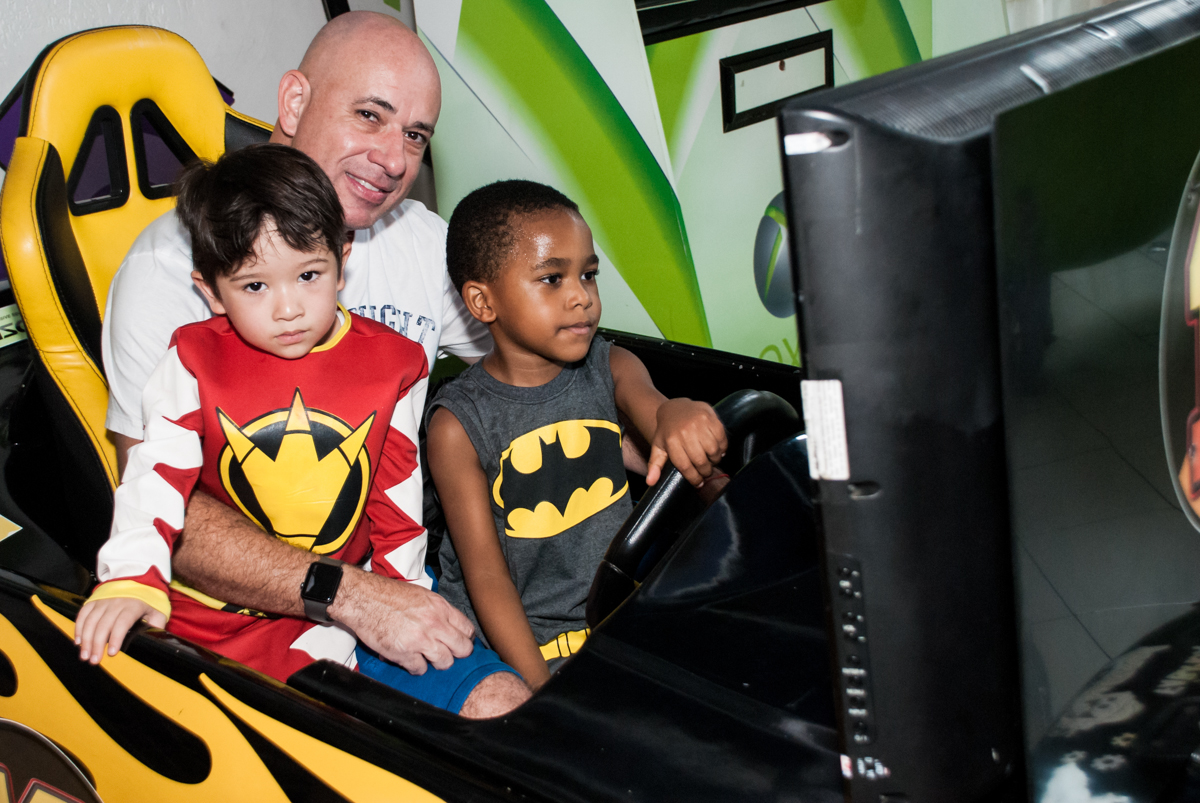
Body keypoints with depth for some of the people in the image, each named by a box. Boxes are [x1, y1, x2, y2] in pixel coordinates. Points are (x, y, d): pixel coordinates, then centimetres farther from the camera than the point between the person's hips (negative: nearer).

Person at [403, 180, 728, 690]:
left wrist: (680, 414, -44)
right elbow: (485, 573, -10)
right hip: (501, 642, -3)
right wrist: (540, 688, -19)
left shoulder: (610, 369, 3)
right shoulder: (458, 424, -9)